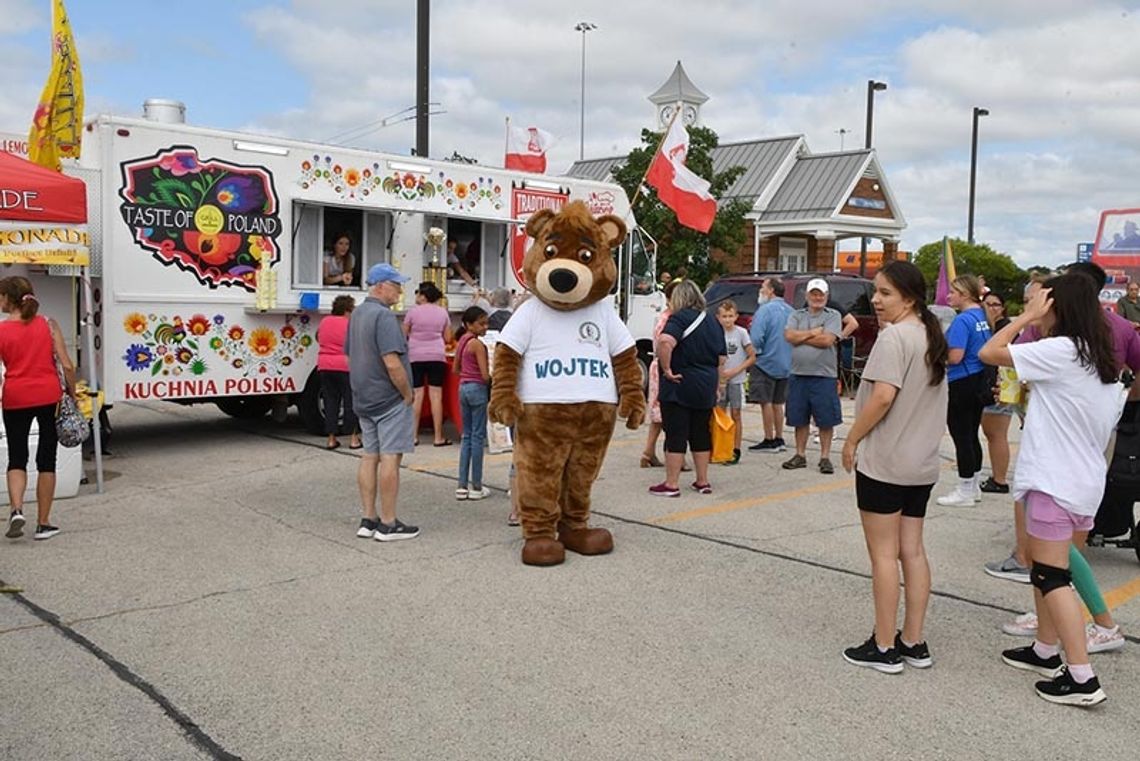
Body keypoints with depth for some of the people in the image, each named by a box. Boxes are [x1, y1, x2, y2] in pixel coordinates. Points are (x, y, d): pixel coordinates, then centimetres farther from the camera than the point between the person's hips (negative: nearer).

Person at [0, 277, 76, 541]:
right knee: (46, 460, 9)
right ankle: (43, 523, 13)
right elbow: (67, 365, -4)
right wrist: (72, 393, 9)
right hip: (49, 396, 1)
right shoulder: (48, 324, -1)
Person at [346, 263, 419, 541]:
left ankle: (368, 520, 17)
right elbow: (392, 363, -25)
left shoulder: (356, 314, 12)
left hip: (364, 398, 9)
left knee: (370, 456, 12)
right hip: (390, 399, -9)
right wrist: (408, 393, -14)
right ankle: (388, 524, 0)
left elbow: (349, 355, 20)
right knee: (390, 457, -4)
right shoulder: (383, 315, -18)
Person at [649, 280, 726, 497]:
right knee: (701, 434, 14)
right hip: (706, 388, 7)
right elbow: (721, 359, 14)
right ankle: (702, 482, 20)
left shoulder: (680, 318, -12)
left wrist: (667, 369, -21)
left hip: (678, 386, -6)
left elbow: (665, 342, -31)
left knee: (676, 435, -2)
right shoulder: (713, 322, 11)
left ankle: (671, 484, 1)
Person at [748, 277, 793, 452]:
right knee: (778, 403, 16)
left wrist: (755, 353, -4)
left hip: (766, 362, -7)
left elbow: (756, 338, -22)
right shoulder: (790, 311, 7)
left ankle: (769, 441, 4)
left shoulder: (765, 310, -16)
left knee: (766, 402, 1)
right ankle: (779, 439, 20)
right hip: (785, 364, 7)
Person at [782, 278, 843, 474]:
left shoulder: (833, 316, 3)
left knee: (826, 420, 1)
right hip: (799, 375, 3)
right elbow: (788, 335, -6)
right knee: (799, 419, 9)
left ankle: (825, 457, 10)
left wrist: (801, 337, -5)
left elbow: (827, 340, -12)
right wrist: (813, 332, -8)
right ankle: (800, 455, 19)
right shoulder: (796, 315, 12)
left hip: (824, 376, -3)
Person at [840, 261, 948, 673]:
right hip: (922, 463, 9)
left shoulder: (894, 336, -15)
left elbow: (883, 396, -24)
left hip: (884, 463, -9)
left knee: (883, 553, -1)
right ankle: (914, 643, 19)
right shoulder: (932, 337, 12)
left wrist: (852, 440, -13)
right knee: (912, 551, 12)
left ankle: (884, 648, 7)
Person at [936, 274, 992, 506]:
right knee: (971, 435, 16)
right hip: (979, 382, 10)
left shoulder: (963, 320, -18)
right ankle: (973, 486, 26)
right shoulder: (981, 317, 11)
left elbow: (955, 356, -23)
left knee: (961, 437, -1)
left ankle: (965, 491, 6)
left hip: (961, 384, -9)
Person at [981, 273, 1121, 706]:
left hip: (1054, 483, -9)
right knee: (1049, 570, 19)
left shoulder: (1060, 351, -15)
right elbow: (1107, 432, 18)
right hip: (1088, 484, 9)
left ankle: (1082, 678, -4)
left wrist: (1028, 316, -5)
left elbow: (989, 353, -14)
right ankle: (1045, 651, 29)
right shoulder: (1106, 363, 12)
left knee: (1052, 577, -4)